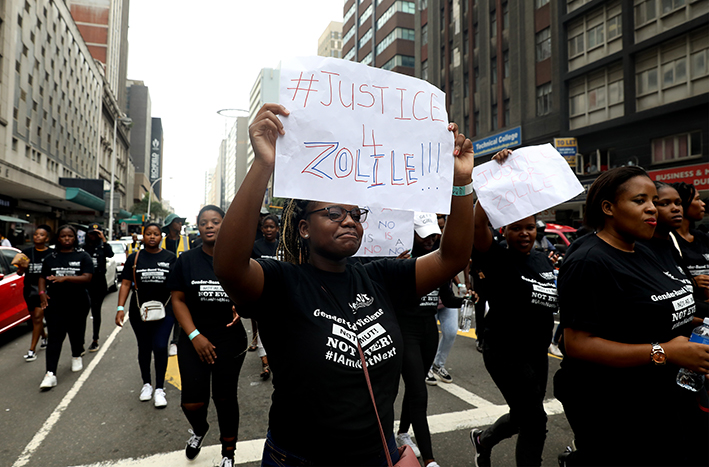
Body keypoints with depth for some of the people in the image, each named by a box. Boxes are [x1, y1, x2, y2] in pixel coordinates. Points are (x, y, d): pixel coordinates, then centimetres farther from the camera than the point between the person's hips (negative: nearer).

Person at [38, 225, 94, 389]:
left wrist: (65, 278, -24)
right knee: (55, 337, -5)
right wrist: (42, 292, -4)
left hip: (78, 304, -1)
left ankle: (76, 356, 40)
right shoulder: (51, 258, 10)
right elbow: (42, 277, 14)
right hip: (54, 303, 1)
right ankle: (50, 374, -7)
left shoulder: (83, 256, -1)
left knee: (76, 333, 13)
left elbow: (87, 278, -11)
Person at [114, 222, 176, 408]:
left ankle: (160, 389, 7)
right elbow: (125, 284, 2)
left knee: (160, 347, -7)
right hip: (139, 312, 2)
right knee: (144, 348, 13)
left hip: (164, 311, -1)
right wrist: (120, 308, -8)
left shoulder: (170, 258, 3)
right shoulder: (134, 258, 4)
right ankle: (146, 384, 31)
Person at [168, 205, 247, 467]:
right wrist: (195, 336, -9)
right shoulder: (187, 260, 1)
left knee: (225, 398, 9)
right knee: (192, 402, -3)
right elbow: (178, 300, 1)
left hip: (229, 340, -1)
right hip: (194, 340, 1)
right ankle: (199, 429, 36)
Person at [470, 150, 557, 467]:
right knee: (535, 422, -3)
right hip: (506, 351, -7)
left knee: (523, 416, 22)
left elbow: (554, 300, 21)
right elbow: (477, 224, -32)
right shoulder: (497, 259, -14)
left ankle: (483, 439, 48)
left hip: (537, 351, 8)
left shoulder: (544, 260, 7)